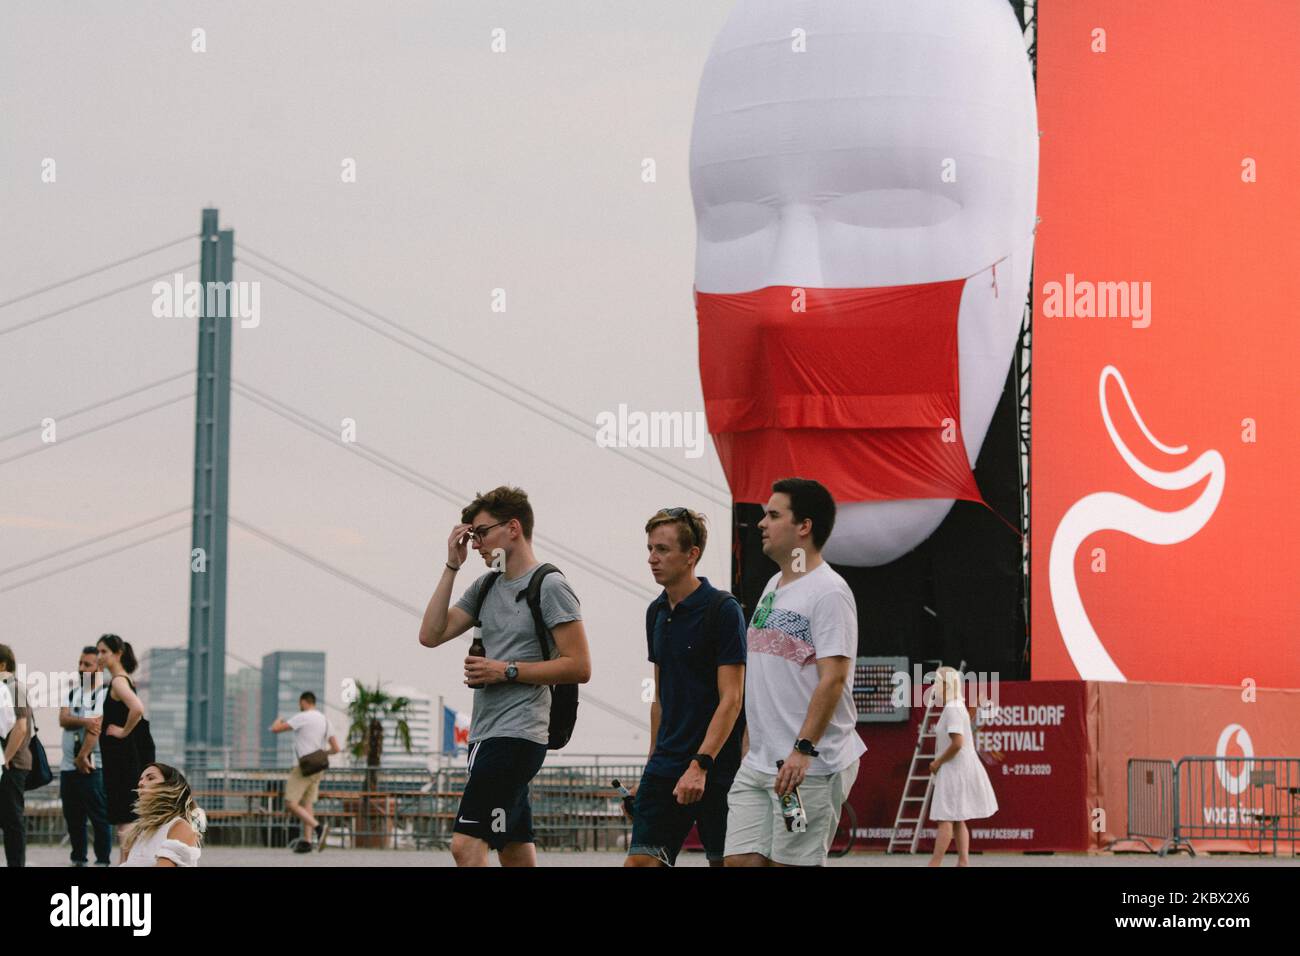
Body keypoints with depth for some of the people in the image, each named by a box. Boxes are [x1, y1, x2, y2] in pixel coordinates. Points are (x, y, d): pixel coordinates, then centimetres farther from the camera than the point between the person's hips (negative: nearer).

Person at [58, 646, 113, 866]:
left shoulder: (105, 694, -5)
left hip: (93, 766, -7)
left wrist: (83, 756, -18)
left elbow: (97, 726, -14)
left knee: (100, 817, -7)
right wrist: (84, 721, -19)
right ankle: (78, 860, 19)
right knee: (73, 817, 10)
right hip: (68, 766, 7)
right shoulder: (72, 693, 17)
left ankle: (103, 860, -3)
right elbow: (63, 719, 0)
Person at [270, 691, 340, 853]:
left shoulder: (302, 717, -10)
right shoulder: (325, 721, 11)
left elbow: (275, 729, -11)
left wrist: (278, 721, 13)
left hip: (303, 767, -8)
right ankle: (306, 841, -2)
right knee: (306, 805, 9)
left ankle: (318, 828, -25)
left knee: (291, 804, -9)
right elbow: (335, 749, 10)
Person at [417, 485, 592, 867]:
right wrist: (452, 566, 8)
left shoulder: (550, 587, -7)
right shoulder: (486, 587, 16)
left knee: (466, 843, -17)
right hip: (485, 734, 9)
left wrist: (506, 671, -14)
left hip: (517, 733, -9)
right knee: (514, 851, 10)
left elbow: (578, 667, -12)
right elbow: (431, 635, 10)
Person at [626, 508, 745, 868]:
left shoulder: (723, 609, -10)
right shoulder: (657, 612, 12)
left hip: (717, 769, -7)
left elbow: (730, 700, -15)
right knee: (640, 860, -3)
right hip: (667, 766, 7)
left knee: (725, 861, -1)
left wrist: (700, 765, -22)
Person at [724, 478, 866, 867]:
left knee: (791, 863, -6)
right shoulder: (774, 586, 17)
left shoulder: (829, 591, -11)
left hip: (809, 766, -8)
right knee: (741, 860, 3)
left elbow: (833, 678, -19)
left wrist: (803, 749, -26)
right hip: (758, 763, 8)